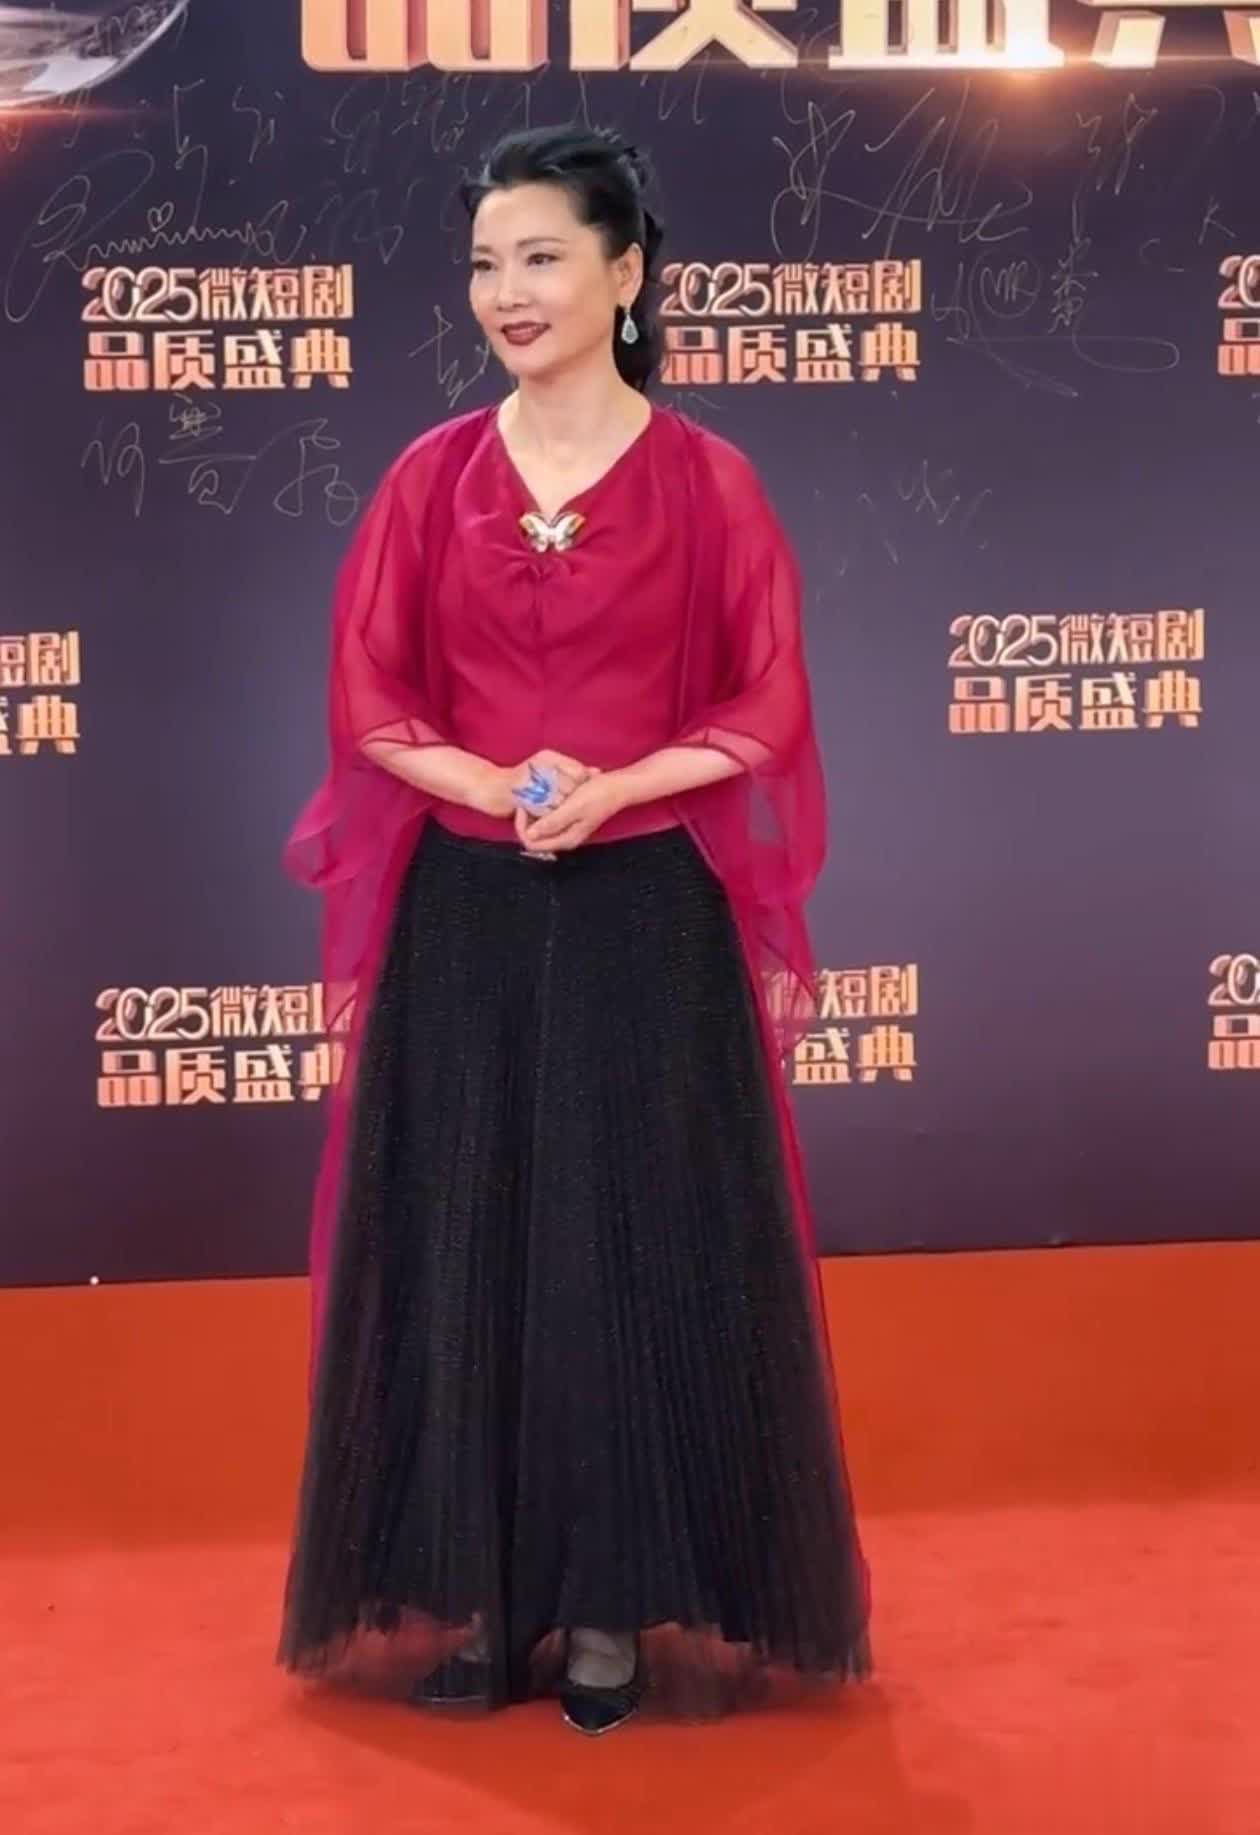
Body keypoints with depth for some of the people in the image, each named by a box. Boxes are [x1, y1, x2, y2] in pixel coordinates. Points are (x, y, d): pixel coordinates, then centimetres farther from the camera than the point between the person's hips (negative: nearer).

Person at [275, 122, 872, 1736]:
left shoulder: (705, 483, -2)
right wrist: (496, 788, -14)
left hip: (648, 925, -2)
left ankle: (619, 1607, 15)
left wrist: (613, 790, -17)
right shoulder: (428, 479, 4)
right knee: (459, 1251, 5)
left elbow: (765, 712, -3)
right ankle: (472, 1599, 18)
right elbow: (367, 704, 3)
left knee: (642, 1251, 2)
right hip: (463, 923, 2)